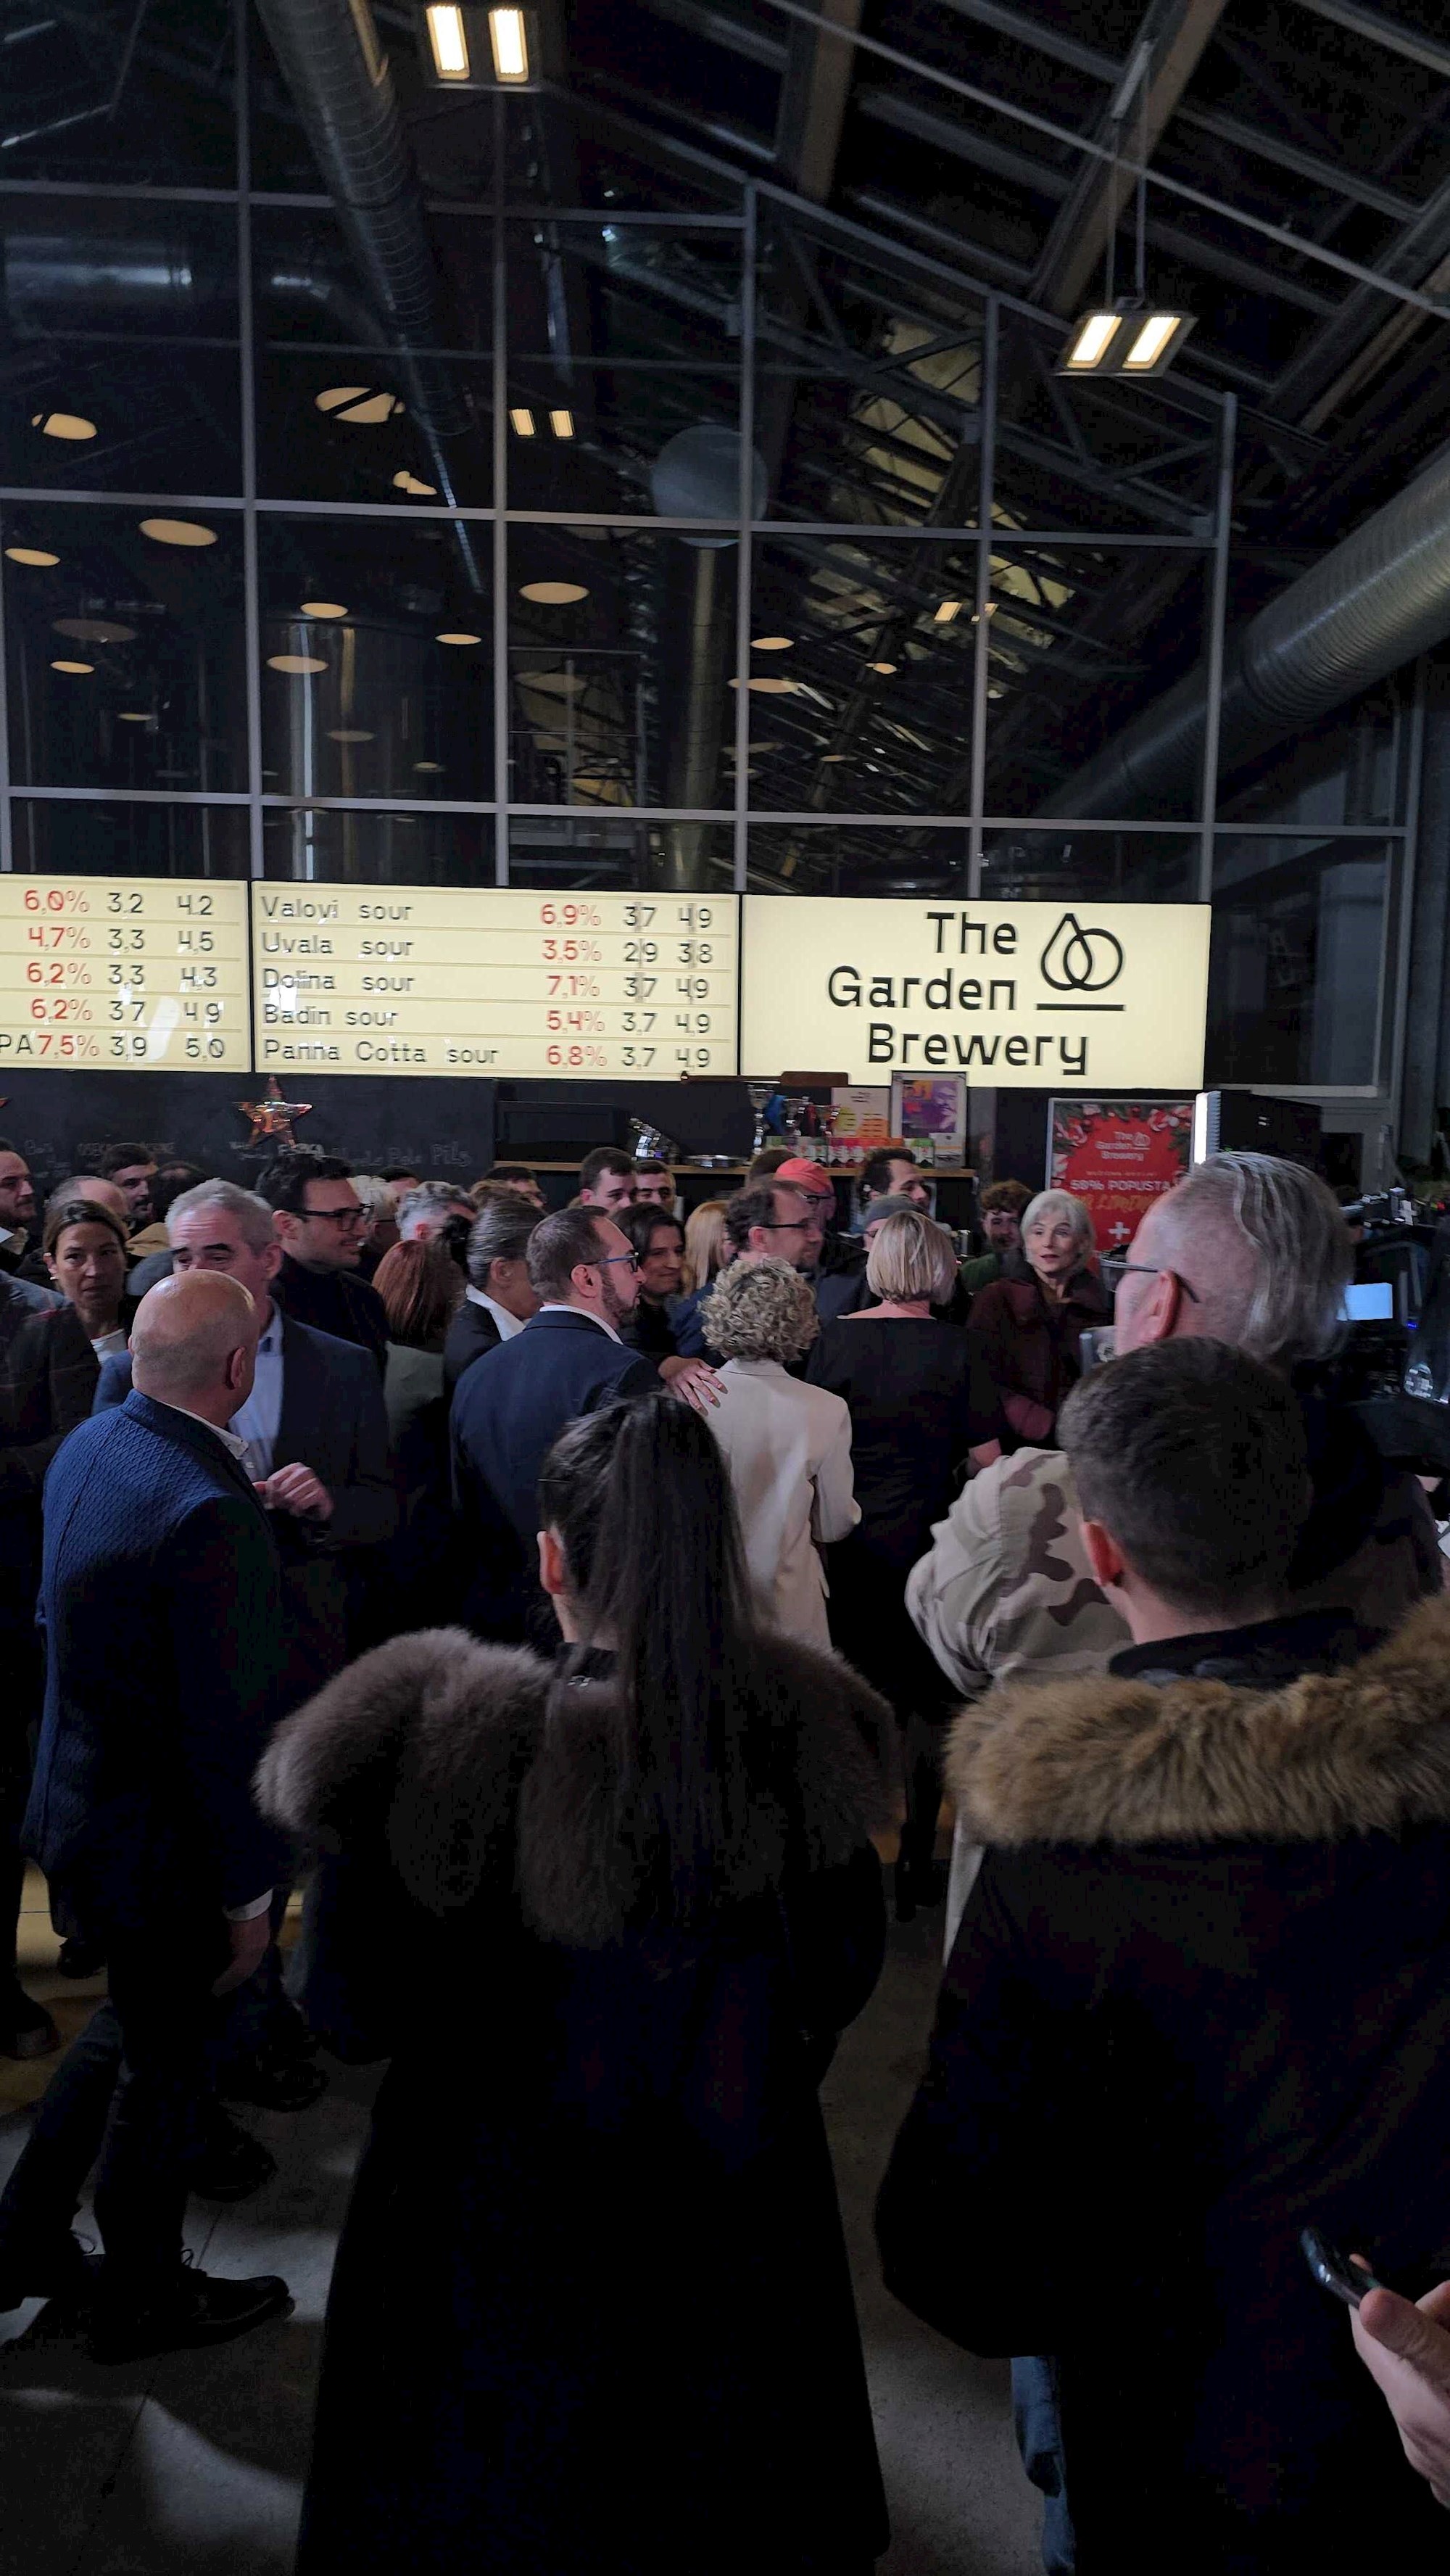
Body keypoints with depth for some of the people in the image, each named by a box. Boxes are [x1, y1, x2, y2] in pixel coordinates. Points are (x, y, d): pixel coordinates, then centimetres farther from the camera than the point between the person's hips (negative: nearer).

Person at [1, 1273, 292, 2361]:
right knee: (164, 2069, 16)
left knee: (135, 2021, 29)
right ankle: (143, 2300, 39)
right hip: (157, 1840, -8)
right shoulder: (210, 1510, -33)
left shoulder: (91, 1444, -3)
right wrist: (247, 1892, -16)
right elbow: (231, 1725, -28)